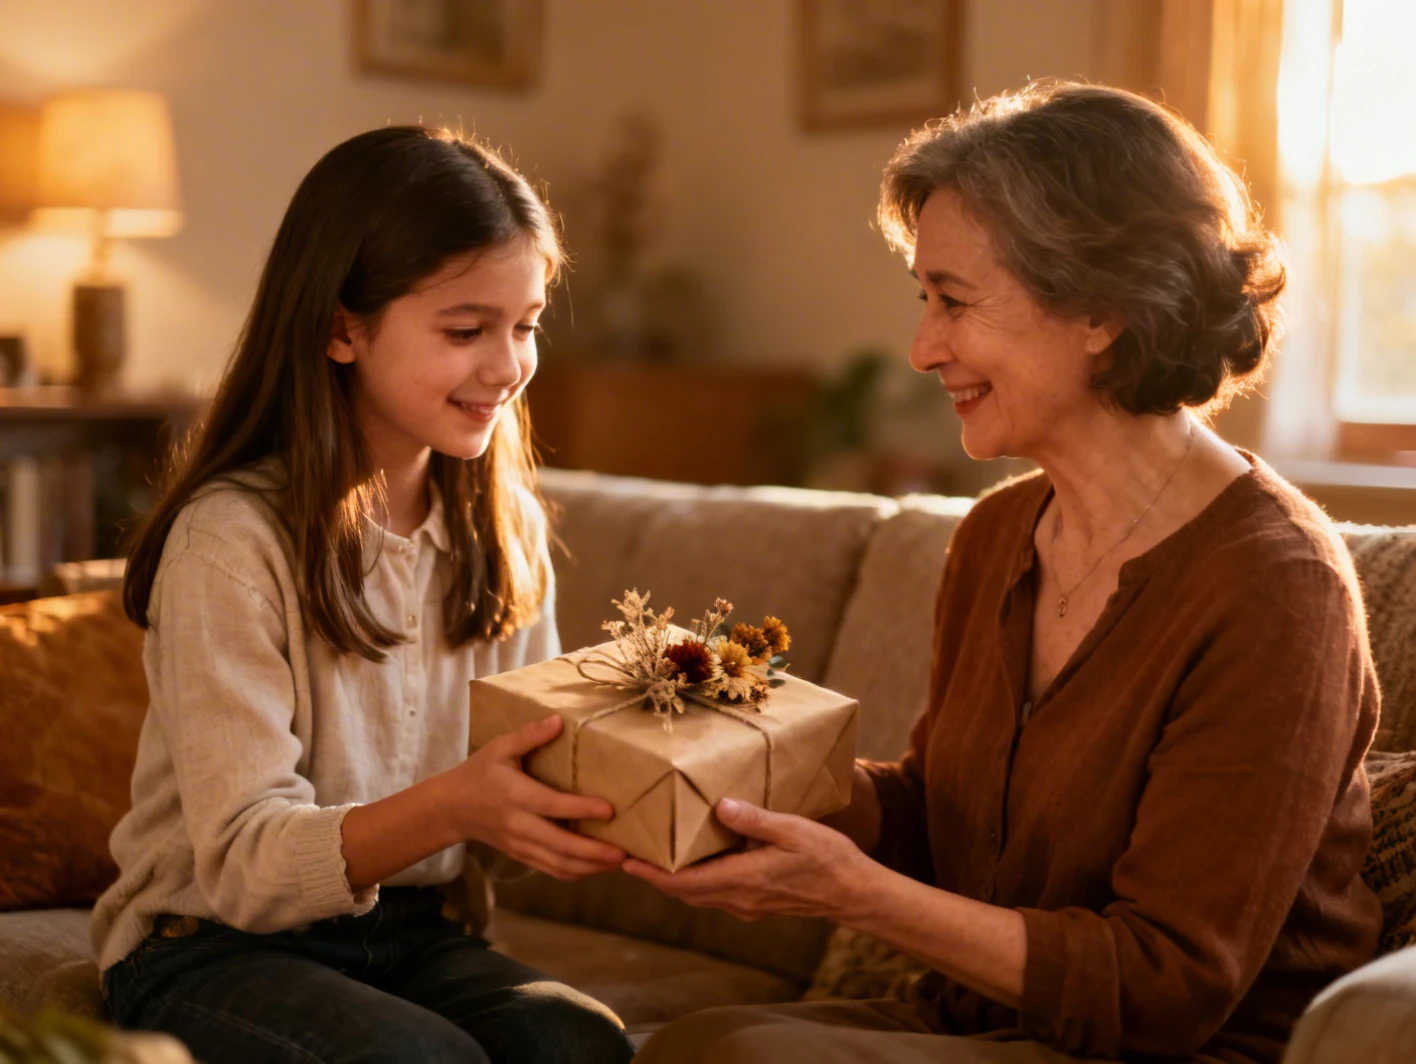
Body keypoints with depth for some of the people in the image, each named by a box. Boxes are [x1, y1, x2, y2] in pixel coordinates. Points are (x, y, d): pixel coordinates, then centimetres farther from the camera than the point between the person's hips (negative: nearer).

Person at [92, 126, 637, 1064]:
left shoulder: (502, 526, 3)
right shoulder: (234, 537, -17)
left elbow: (529, 781, 7)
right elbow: (243, 864, -20)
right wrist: (451, 807, -37)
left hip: (411, 933, 4)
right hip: (212, 947, -4)